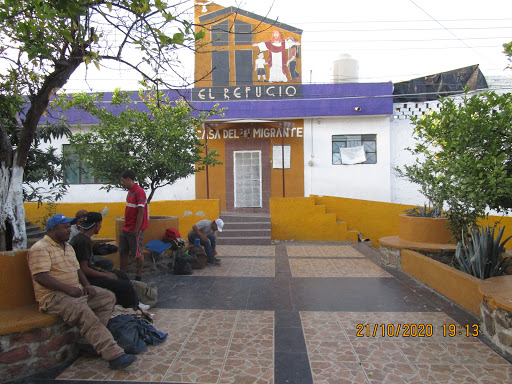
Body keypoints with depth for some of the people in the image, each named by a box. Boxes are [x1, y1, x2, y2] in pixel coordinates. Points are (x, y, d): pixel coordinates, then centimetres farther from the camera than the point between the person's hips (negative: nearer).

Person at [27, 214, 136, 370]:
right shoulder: (40, 249, -10)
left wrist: (86, 284, 3)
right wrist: (68, 288, -24)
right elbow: (40, 276, -21)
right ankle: (114, 355, -35)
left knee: (108, 297, -1)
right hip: (53, 297, -9)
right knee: (83, 312, -32)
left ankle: (93, 338, -12)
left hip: (75, 291, 10)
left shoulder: (67, 247, 19)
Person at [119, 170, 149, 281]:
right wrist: (125, 226, 16)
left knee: (137, 254, 1)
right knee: (123, 252, 14)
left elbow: (141, 212, -20)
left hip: (135, 230, -9)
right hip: (126, 228, 10)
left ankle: (139, 277, 12)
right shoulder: (130, 191, 13)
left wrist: (136, 230, -21)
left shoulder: (139, 192, -16)